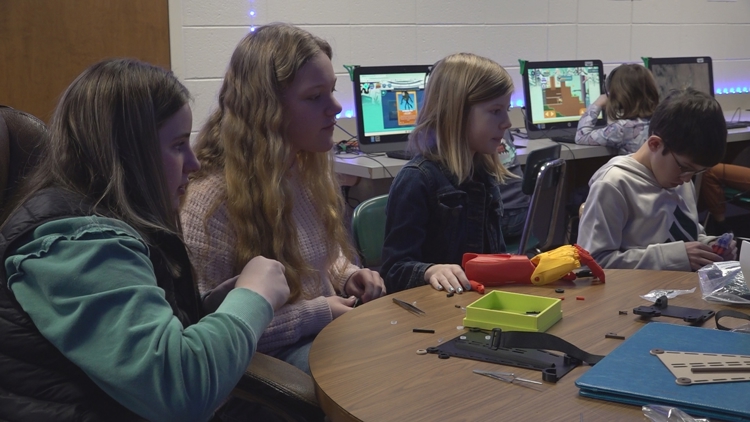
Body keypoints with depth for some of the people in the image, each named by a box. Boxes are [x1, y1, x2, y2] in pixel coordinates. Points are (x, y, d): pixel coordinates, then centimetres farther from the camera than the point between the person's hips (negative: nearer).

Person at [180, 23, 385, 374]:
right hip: (270, 358, -8)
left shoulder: (312, 170, 4)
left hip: (330, 333, 8)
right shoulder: (213, 200, -22)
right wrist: (317, 314, -20)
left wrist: (347, 276, -1)